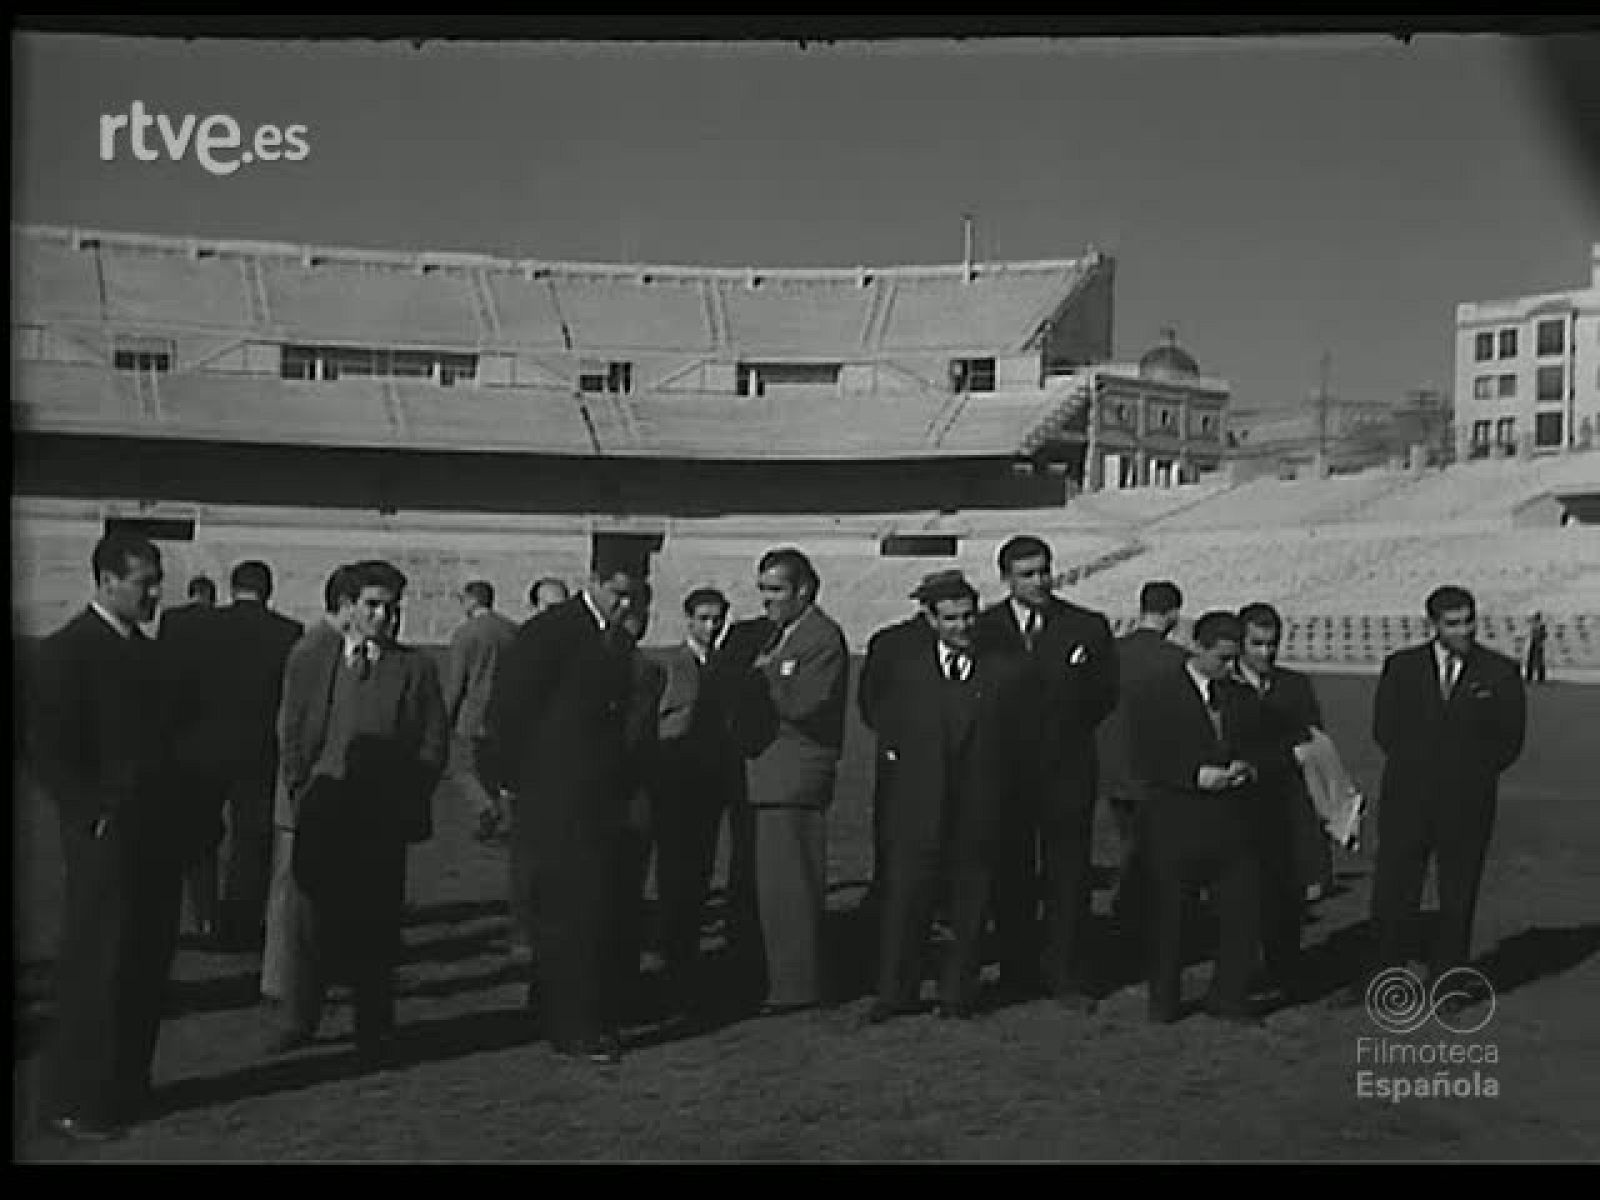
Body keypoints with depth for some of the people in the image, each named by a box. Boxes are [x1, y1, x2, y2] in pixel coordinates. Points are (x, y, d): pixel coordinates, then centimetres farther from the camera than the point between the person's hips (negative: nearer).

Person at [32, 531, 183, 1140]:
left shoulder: (145, 650, 13)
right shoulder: (67, 650, -10)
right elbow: (49, 752, -13)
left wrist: (177, 815, 10)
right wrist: (97, 816, -16)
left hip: (157, 834, 8)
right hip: (107, 839, -7)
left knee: (146, 968, 14)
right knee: (95, 970, 2)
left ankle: (126, 1085, 27)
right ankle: (75, 1101, 15)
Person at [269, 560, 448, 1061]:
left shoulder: (415, 668, 5)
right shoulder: (308, 658, 9)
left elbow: (434, 744, 5)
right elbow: (290, 735, 9)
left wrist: (405, 803, -3)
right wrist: (301, 794, 0)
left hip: (384, 819, 0)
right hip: (321, 816, 1)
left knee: (377, 927, 3)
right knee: (315, 921, 2)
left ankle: (374, 1032, 14)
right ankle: (299, 1020, 18)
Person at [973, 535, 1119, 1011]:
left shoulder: (1088, 627, 3)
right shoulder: (982, 628, 3)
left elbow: (1107, 695, 8)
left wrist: (1068, 731, 3)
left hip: (1067, 769, 0)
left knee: (1068, 878, 2)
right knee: (1011, 878, 7)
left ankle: (1069, 980, 10)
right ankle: (1017, 975, 18)